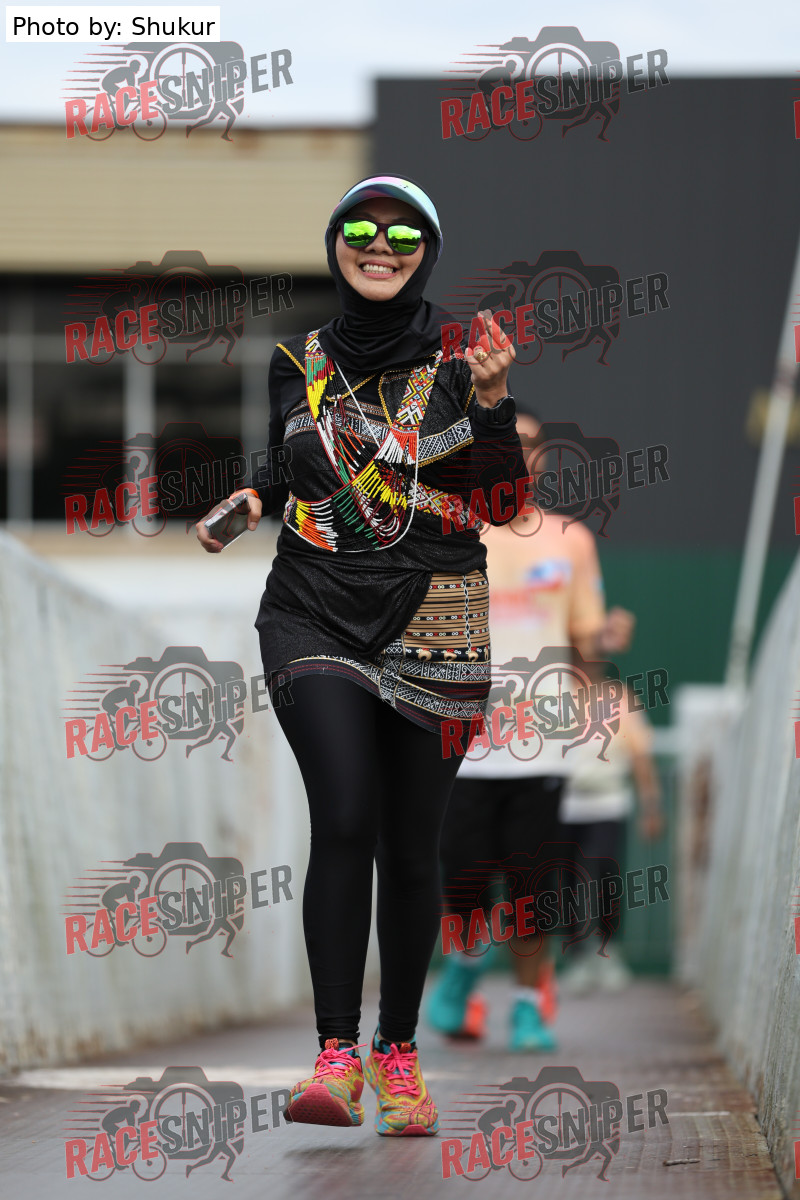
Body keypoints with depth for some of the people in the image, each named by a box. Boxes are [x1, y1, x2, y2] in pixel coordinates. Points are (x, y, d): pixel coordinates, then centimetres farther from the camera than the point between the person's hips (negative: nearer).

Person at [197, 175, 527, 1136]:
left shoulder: (458, 361, 4)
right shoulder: (300, 361, 11)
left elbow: (507, 502, -2)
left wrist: (491, 401, -15)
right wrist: (253, 497, 2)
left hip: (431, 625, 0)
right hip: (316, 614, 0)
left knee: (410, 846, 1)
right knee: (344, 819, -18)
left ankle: (399, 1049, 18)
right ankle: (336, 1055, -19)